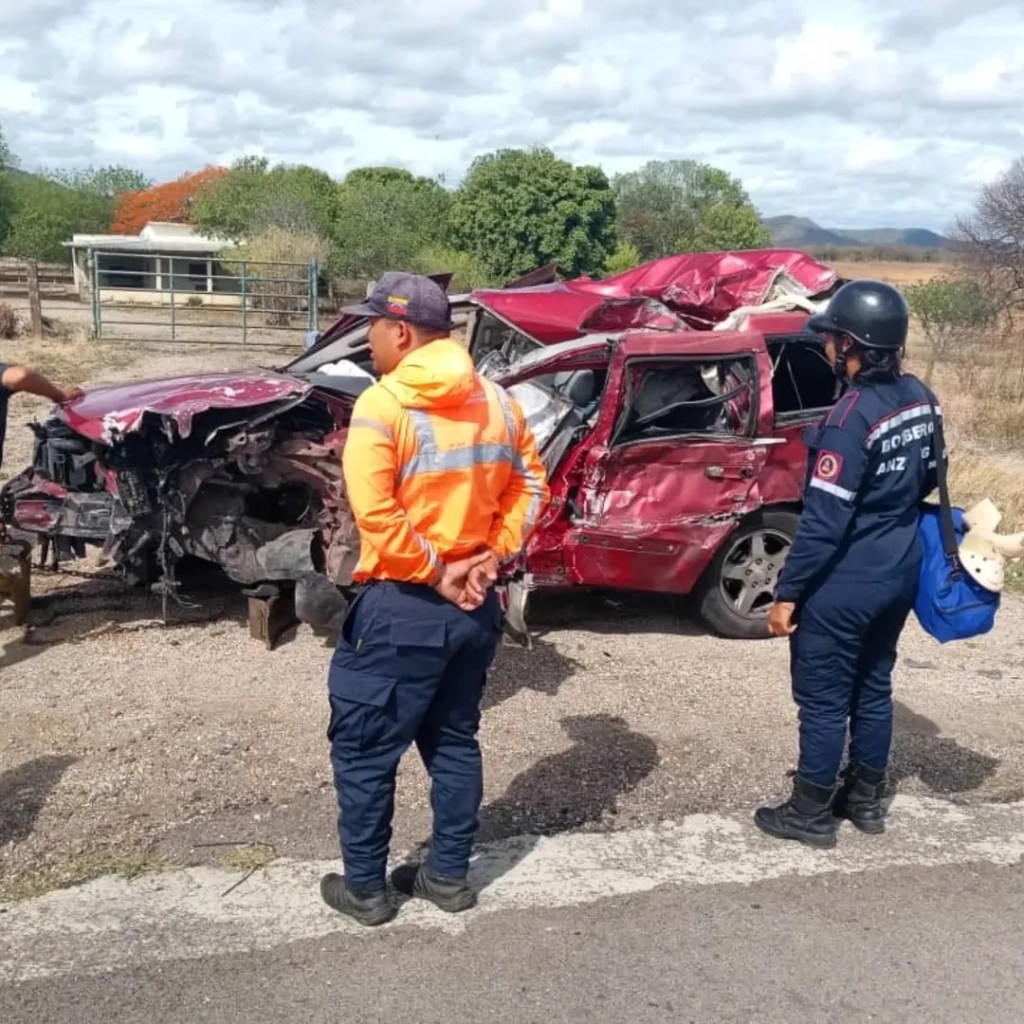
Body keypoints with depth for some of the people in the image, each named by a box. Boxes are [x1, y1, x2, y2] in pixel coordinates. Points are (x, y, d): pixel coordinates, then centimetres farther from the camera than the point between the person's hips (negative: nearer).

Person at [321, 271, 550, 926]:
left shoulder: (383, 406, -16)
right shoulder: (496, 401, 5)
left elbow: (376, 515, -22)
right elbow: (531, 484, 10)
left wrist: (434, 573, -13)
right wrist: (492, 556, 5)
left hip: (401, 607, -7)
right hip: (475, 604, 7)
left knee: (364, 749, 9)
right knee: (454, 740, 18)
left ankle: (365, 887, 19)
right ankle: (450, 876, 27)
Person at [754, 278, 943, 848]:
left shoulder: (852, 418, -25)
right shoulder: (922, 400, 0)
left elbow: (824, 521, -24)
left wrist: (788, 592, -16)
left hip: (843, 585, -8)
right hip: (899, 575, 8)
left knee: (824, 701, 6)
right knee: (873, 688, 21)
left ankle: (811, 816, 19)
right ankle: (866, 800, 34)